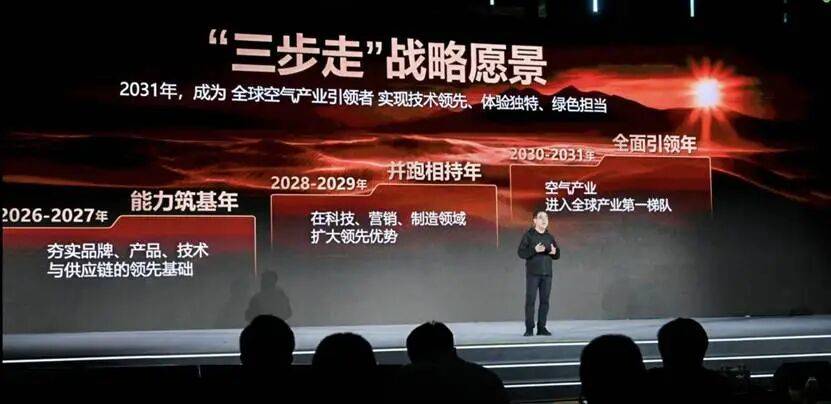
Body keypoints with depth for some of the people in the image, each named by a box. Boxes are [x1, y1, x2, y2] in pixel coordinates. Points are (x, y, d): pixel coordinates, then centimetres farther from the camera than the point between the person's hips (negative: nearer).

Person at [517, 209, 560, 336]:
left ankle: (541, 327, 7)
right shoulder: (528, 235, 0)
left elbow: (557, 255, 16)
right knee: (530, 300, -6)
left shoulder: (549, 237, 13)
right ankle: (529, 329, -4)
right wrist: (534, 250, -20)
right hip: (533, 273, -4)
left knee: (544, 300, 2)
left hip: (547, 273, 4)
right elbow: (521, 252, -7)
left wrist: (554, 252, -7)